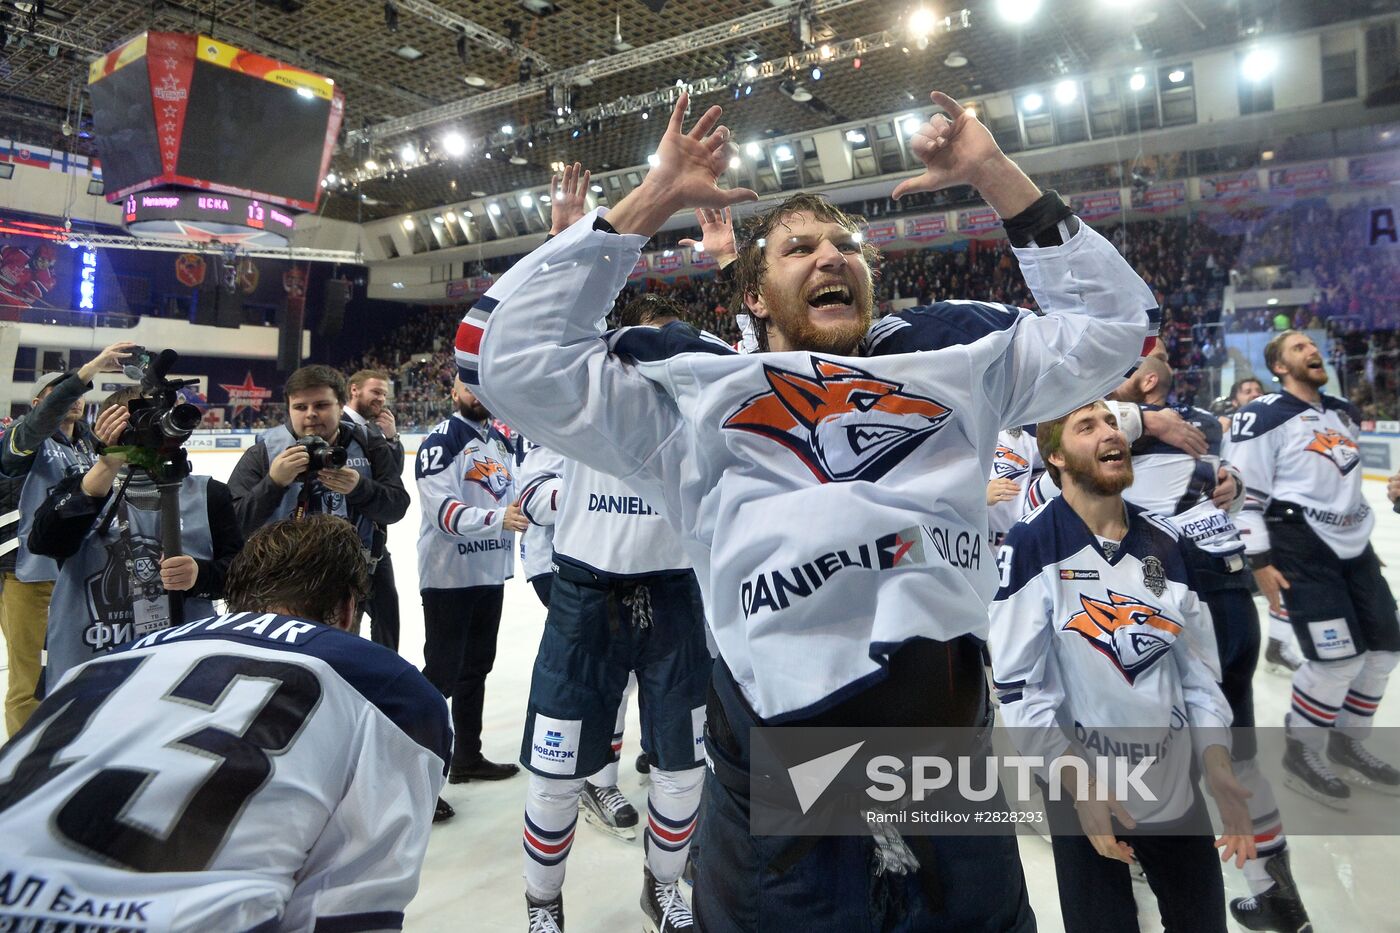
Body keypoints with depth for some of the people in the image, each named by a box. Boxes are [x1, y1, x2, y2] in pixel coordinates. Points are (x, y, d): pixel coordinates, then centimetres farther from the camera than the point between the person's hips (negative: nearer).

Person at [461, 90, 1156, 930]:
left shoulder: (954, 358, 13)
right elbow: (508, 355, 0)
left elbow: (1114, 321, 19)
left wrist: (994, 175, 12)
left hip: (956, 752, 4)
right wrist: (650, 201, 0)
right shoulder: (690, 391, 4)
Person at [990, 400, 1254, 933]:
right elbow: (1016, 683, -16)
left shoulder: (1165, 543, 2)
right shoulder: (1030, 546, -16)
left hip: (1175, 785, 5)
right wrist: (1080, 784, -18)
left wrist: (1218, 768, -3)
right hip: (1080, 791, -5)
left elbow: (1197, 663, 6)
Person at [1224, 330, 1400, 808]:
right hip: (1299, 547, -8)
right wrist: (1260, 560, -18)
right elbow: (1243, 494, -14)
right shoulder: (1262, 417, -11)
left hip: (1351, 544, 9)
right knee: (1339, 658, -11)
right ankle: (1301, 754, 9)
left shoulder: (1343, 413, 15)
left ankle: (1348, 743, 29)